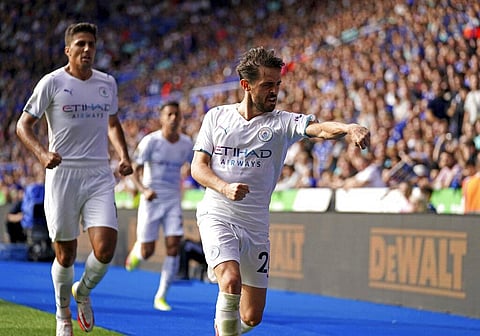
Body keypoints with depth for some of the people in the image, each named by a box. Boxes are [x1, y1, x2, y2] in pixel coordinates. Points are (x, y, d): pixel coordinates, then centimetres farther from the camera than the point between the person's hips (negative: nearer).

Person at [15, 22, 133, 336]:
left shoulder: (107, 83, 9)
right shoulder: (52, 82, -4)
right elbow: (24, 125, -2)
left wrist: (124, 155, 10)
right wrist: (43, 153, -20)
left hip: (100, 176, 3)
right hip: (63, 173, -3)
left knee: (105, 248, -12)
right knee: (66, 255, 3)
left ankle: (83, 292, 19)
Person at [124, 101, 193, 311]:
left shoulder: (186, 144, 2)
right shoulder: (150, 141, -11)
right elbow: (135, 171, -13)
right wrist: (144, 190, -30)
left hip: (173, 201, 3)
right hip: (151, 200, -3)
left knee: (173, 248, -10)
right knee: (147, 252, -1)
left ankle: (161, 297, 0)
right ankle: (136, 250, 39)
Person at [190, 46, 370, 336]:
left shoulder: (283, 122, -1)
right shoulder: (216, 116, 4)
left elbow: (320, 128, -20)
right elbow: (198, 167, 3)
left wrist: (349, 128, -42)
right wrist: (225, 188, -18)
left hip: (256, 225, 2)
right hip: (217, 216, -2)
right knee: (231, 282, -29)